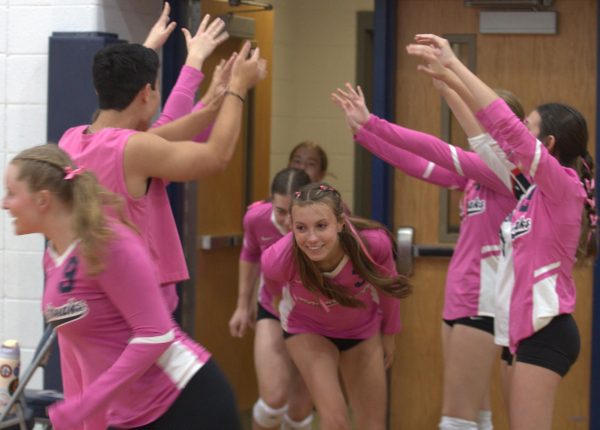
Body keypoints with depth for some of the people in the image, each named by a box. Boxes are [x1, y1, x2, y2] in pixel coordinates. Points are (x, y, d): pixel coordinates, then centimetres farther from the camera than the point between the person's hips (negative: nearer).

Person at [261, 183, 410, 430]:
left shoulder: (374, 243, -35)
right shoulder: (278, 260, -36)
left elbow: (386, 286, -10)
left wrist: (389, 334, 6)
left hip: (363, 329, 2)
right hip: (308, 330, -2)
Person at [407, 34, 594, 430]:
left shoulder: (563, 185, -13)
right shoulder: (539, 189, 11)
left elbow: (507, 127, -22)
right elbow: (493, 135, 17)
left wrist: (453, 63, -20)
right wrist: (447, 77, 16)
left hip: (545, 332, -9)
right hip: (530, 329, 9)